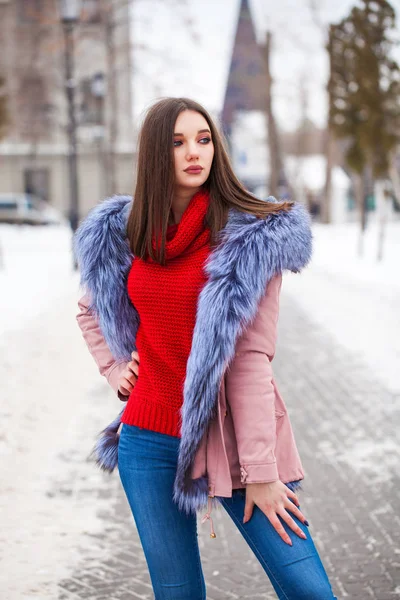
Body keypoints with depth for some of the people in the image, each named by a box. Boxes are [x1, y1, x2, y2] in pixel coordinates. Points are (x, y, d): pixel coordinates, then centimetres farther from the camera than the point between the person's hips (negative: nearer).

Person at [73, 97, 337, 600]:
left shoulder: (254, 238, -8)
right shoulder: (120, 234, 5)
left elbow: (252, 358, -14)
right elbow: (90, 310, 25)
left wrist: (260, 472, -15)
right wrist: (114, 369, 8)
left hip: (230, 439, -3)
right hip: (149, 440, 4)